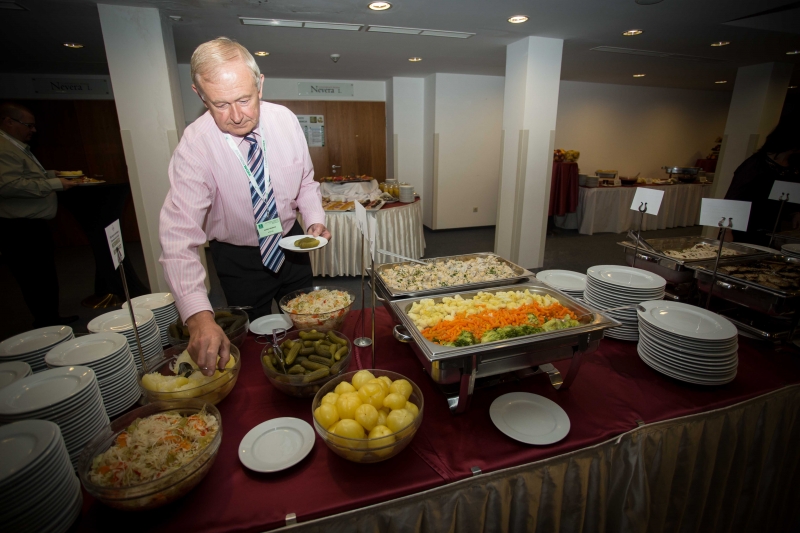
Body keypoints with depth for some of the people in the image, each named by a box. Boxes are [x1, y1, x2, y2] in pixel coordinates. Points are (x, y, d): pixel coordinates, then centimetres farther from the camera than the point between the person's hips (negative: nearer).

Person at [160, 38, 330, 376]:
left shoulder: (285, 120, -14)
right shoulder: (195, 146, -25)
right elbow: (179, 236, -32)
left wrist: (315, 220, -18)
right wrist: (199, 316, -44)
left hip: (290, 244, 4)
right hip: (239, 259, -3)